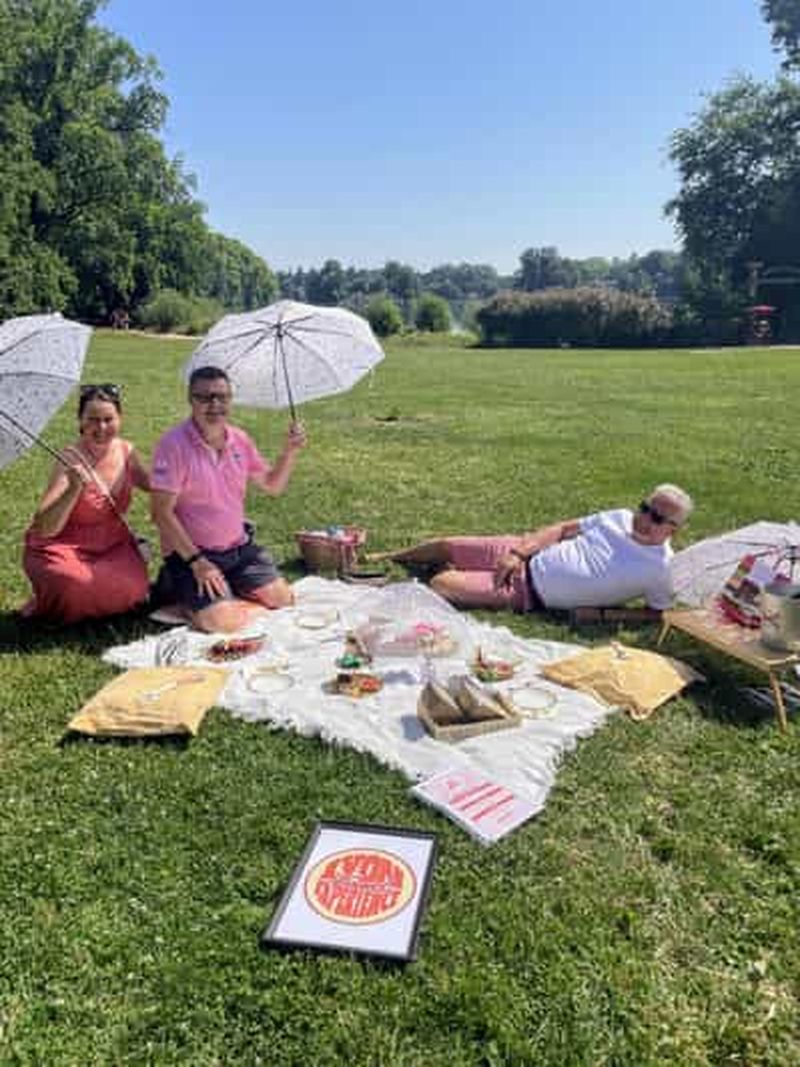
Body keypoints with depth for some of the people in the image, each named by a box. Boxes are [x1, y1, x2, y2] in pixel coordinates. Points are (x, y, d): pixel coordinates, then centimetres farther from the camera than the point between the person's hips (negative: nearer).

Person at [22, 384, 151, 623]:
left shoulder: (126, 451, -3)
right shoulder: (71, 461, -19)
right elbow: (44, 529, -26)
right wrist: (74, 490, -39)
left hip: (112, 545, 4)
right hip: (64, 548, -4)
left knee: (133, 588, -25)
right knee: (76, 583, -35)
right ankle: (45, 604, 2)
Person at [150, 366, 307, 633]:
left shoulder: (239, 439, 4)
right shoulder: (174, 444, -16)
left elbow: (272, 486, 14)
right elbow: (162, 513, -17)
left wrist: (290, 452, -4)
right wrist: (197, 561, -19)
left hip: (239, 547, 6)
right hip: (190, 552, -6)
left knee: (282, 598, -2)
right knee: (222, 621, -22)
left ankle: (229, 590, 20)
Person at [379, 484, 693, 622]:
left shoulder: (661, 570, -14)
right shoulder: (621, 518, 1)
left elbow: (657, 613, -5)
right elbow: (564, 528, 6)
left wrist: (602, 614, -16)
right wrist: (520, 551, -8)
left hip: (530, 594, -5)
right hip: (525, 556, 5)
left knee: (440, 585, -18)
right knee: (445, 546, 11)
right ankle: (384, 560, 38)